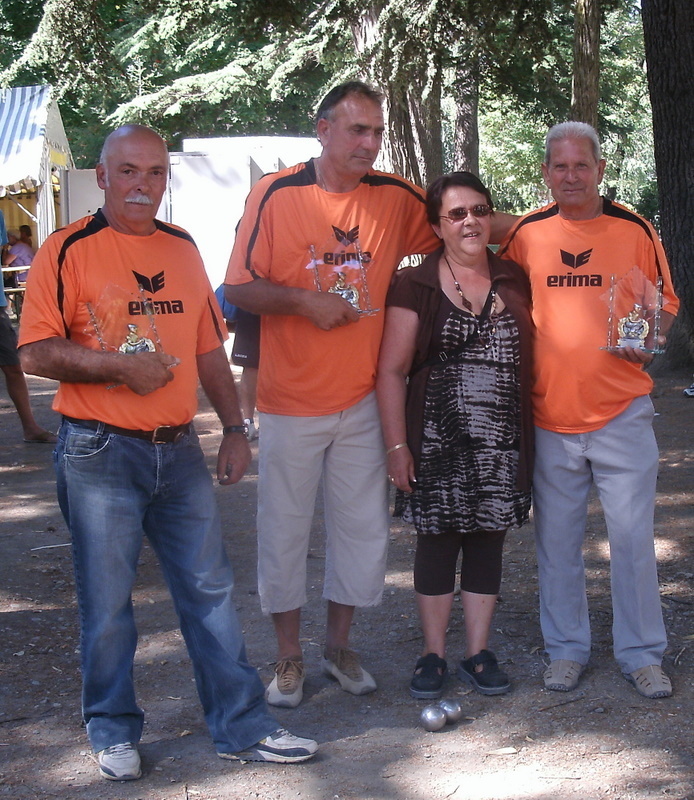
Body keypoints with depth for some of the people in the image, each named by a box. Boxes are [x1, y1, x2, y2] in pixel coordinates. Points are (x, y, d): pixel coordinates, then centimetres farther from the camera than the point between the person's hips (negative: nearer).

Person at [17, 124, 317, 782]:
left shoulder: (182, 249, 12)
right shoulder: (68, 250, -5)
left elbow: (208, 348, 17)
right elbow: (36, 353, -10)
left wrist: (234, 428, 12)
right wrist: (119, 365, -19)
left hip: (179, 451, 5)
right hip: (99, 453, -4)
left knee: (210, 590, 7)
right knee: (106, 602, 4)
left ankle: (241, 726, 16)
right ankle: (114, 733, 21)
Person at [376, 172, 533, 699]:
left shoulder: (514, 281, 10)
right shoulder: (415, 286, -2)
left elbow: (532, 357, 15)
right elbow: (392, 370, -3)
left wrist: (533, 435, 9)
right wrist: (397, 445, -8)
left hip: (503, 443, 3)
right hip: (438, 443, -3)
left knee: (487, 542, 9)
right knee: (437, 541, 4)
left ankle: (478, 654, 20)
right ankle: (433, 655, 16)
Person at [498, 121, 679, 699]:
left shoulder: (634, 230, 2)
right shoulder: (526, 235, 4)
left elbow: (665, 306, 9)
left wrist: (646, 342, -11)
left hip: (622, 411, -1)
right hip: (549, 412, 2)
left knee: (632, 533, 1)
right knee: (557, 538, 10)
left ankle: (641, 652, 15)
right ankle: (566, 648, 24)